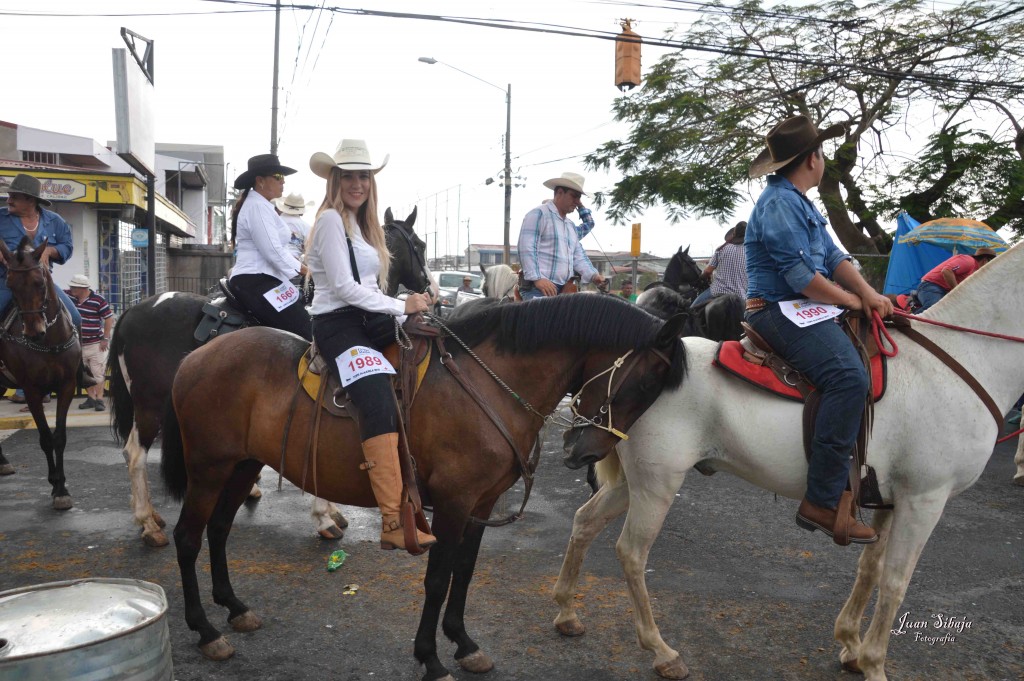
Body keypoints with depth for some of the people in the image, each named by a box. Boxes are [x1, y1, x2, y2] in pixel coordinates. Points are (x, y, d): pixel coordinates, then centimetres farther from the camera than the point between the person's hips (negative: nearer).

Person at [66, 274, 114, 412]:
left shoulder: (98, 300, -12)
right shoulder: (71, 298, 2)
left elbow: (109, 318, -9)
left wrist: (105, 339, -11)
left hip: (95, 344, -5)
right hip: (78, 344, 6)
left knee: (97, 374, -3)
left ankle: (99, 399, 2)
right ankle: (91, 398, 21)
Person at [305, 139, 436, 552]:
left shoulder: (361, 224, 22)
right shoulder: (331, 220, -6)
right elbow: (343, 286, -15)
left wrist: (411, 309, 5)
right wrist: (401, 306, -12)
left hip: (365, 320, 9)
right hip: (338, 325, -9)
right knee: (381, 406, -27)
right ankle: (394, 524, -32)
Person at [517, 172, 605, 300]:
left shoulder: (571, 226, 26)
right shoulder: (539, 214, -1)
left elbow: (578, 256, 21)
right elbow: (527, 249, -12)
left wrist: (593, 275, 3)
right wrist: (537, 278, -23)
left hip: (564, 290, 9)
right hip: (539, 288, -8)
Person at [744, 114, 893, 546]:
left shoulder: (799, 202, 21)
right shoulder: (779, 203, -13)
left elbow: (833, 257, 16)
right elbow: (800, 276, -19)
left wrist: (868, 292, -1)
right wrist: (852, 300, -6)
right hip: (778, 310, -12)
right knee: (848, 376, -29)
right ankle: (822, 501, -29)